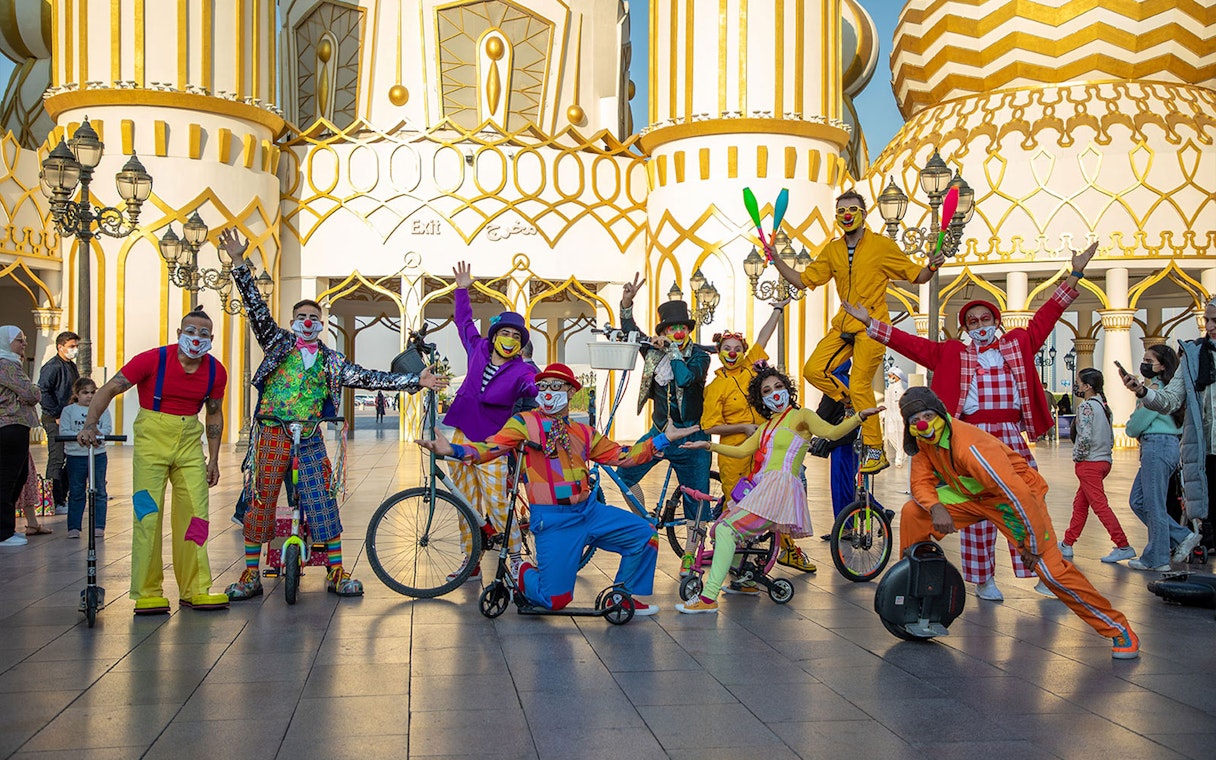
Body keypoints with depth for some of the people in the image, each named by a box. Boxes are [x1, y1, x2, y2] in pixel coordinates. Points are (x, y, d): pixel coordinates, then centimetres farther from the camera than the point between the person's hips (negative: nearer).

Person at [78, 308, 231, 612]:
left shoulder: (215, 371, 0)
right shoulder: (153, 359, -12)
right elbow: (109, 389, -11)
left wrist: (213, 459, 10)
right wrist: (91, 425, -26)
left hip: (190, 441, 4)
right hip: (152, 438, -4)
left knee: (196, 514, 2)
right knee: (148, 514, -7)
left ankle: (195, 590, 11)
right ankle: (147, 593, 1)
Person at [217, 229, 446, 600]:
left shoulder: (330, 360, 10)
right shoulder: (278, 341, 7)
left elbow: (368, 378, 5)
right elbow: (257, 308, -1)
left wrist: (414, 381, -2)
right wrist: (239, 263, -10)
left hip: (309, 438, 2)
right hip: (273, 433, -1)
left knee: (323, 502, 0)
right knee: (261, 500, 1)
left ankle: (336, 572, 6)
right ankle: (251, 574, 9)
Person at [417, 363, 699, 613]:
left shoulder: (583, 432, 14)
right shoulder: (525, 423, -1)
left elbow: (621, 456, 17)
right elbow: (491, 447, -13)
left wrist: (663, 439, 14)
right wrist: (451, 450, -31)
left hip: (591, 511, 5)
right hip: (554, 520, -5)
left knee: (645, 534, -4)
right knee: (556, 599, -9)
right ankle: (523, 573, 25)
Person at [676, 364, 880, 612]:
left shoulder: (801, 416, 3)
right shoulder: (767, 426, 26)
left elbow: (831, 432, -12)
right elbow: (742, 450, 26)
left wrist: (860, 417, -27)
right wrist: (708, 445, 22)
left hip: (780, 486, -9)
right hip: (762, 486, 9)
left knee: (727, 529, -21)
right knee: (721, 529, 10)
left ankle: (708, 598, -23)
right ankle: (747, 583, 27)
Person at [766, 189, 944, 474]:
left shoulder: (882, 245, -3)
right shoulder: (832, 251, 10)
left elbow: (916, 276, 1)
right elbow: (804, 280, 13)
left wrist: (932, 267, -20)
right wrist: (777, 260, 3)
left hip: (872, 326, -6)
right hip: (843, 324, 6)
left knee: (860, 385, -12)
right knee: (813, 370, -5)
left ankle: (876, 451, 0)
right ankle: (853, 404, 18)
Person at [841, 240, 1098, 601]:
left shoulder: (1018, 344, 14)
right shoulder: (953, 354, 10)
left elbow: (1046, 316, 13)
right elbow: (910, 343, 7)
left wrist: (1074, 275, 10)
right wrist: (870, 323, 4)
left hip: (1011, 436, 1)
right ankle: (982, 579, 10)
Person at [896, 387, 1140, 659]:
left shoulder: (969, 446, -35)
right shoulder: (923, 442, -12)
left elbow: (1019, 495, -35)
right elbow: (922, 483, -5)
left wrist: (1033, 546, -24)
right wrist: (936, 508, -29)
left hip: (1019, 492, -7)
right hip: (972, 496, 7)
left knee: (1051, 569, -17)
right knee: (913, 513, -8)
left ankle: (1118, 629, -1)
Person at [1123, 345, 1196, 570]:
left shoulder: (1157, 389, -12)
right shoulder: (1156, 387, 18)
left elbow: (1135, 426, -11)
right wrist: (1142, 435, 0)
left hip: (1158, 446, -10)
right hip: (1155, 447, 10)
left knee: (1154, 505, -2)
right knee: (1137, 501, 12)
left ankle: (1156, 559, 5)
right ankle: (1182, 537, 12)